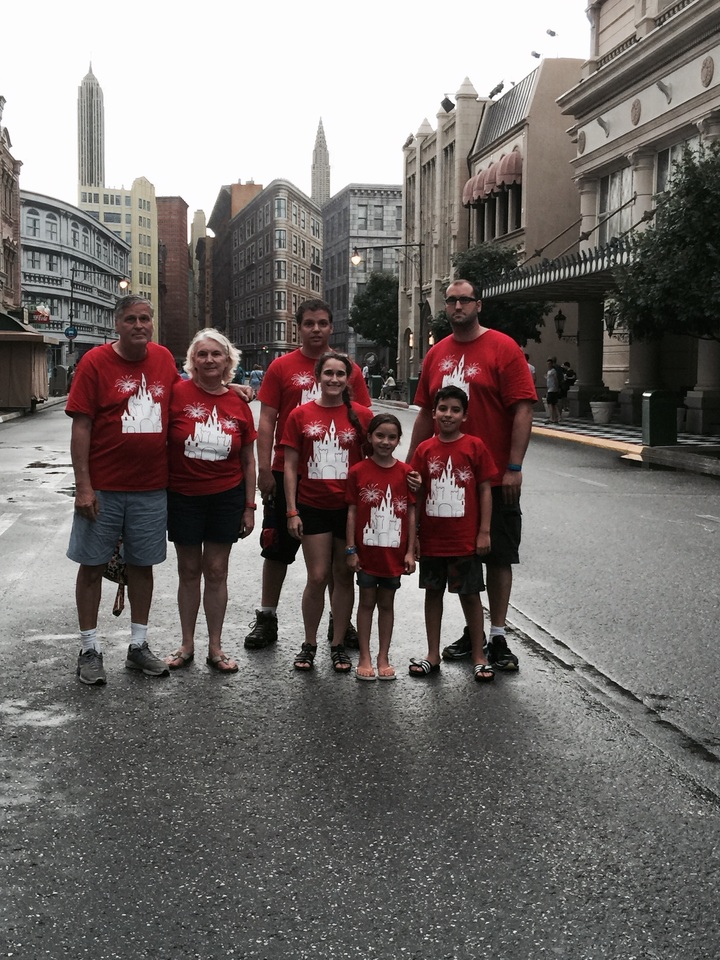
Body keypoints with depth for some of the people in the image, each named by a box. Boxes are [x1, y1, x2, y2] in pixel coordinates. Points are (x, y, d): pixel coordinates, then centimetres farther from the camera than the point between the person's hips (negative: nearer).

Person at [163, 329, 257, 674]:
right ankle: (186, 645, 22)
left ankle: (215, 648, 18)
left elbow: (248, 460, 6)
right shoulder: (178, 393, -8)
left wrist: (249, 506, 5)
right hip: (183, 498, -1)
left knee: (216, 571, 7)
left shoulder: (238, 403, 0)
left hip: (227, 497, 1)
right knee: (189, 571, 10)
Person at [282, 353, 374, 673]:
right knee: (317, 577, 0)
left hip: (350, 508, 1)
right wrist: (292, 511, -2)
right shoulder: (300, 415, 1)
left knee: (344, 576, 8)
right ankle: (309, 643, 16)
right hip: (313, 508, 0)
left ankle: (338, 644, 20)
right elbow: (290, 466, 3)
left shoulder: (361, 415, 1)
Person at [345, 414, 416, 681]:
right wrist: (351, 549, -5)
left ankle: (383, 658, 21)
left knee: (387, 603, 12)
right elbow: (352, 512, -3)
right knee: (366, 602, 8)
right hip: (366, 550, -1)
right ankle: (364, 658, 16)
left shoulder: (406, 472, -1)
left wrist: (410, 551, -2)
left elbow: (411, 513, 1)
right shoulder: (358, 471, -4)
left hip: (394, 552, 1)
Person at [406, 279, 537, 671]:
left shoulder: (502, 348, -6)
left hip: (495, 477, -5)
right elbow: (426, 414, 15)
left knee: (498, 556, 3)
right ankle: (471, 632, 25)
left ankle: (498, 638, 12)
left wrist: (514, 467, -16)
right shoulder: (436, 354, 9)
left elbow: (523, 410, -11)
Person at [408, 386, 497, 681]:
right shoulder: (424, 450, 1)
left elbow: (484, 490, -3)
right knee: (433, 592, 12)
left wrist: (484, 532, -6)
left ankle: (479, 656, 17)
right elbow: (416, 494, 5)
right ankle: (433, 655, 22)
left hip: (465, 539, -3)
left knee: (470, 594, 6)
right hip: (431, 538, 3)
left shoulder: (475, 447, -5)